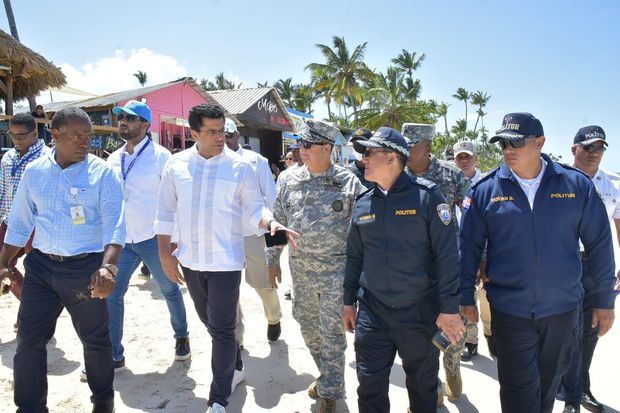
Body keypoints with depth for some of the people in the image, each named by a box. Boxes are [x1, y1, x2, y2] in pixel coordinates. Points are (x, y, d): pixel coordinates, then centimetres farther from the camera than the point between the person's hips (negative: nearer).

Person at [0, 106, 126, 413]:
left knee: (95, 340, 11)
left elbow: (114, 226, -18)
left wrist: (108, 267, -32)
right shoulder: (34, 172, 3)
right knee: (29, 341, 10)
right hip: (40, 266, 3)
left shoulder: (102, 174, -9)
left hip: (86, 268, -3)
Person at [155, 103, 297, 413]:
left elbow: (254, 208, -2)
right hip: (190, 260, 4)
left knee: (222, 329, 0)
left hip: (225, 261, -4)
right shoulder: (176, 164, -1)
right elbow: (166, 212, 5)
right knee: (210, 322, 20)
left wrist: (272, 224, -23)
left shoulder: (240, 167, -8)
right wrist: (165, 254, 2)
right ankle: (235, 368, 44)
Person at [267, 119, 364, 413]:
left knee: (331, 331, 2)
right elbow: (278, 221, 9)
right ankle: (327, 374, 39)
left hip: (336, 269, -4)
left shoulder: (349, 182, -7)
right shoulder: (290, 180, 3)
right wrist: (273, 259, 9)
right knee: (307, 325, 16)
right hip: (300, 268, 5)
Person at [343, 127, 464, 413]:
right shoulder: (362, 204, 4)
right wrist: (349, 302, 14)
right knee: (370, 385, 9)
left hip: (420, 312, -3)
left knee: (423, 386, 15)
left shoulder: (426, 196, -10)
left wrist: (449, 309, -12)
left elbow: (446, 254, -11)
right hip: (372, 312, 3)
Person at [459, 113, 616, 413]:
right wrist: (466, 297, -1)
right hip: (509, 310, -2)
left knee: (549, 381, 22)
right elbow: (469, 247, -2)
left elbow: (599, 244, 2)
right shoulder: (485, 190, -7)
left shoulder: (577, 184, -4)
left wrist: (604, 300, 3)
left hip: (562, 308, 2)